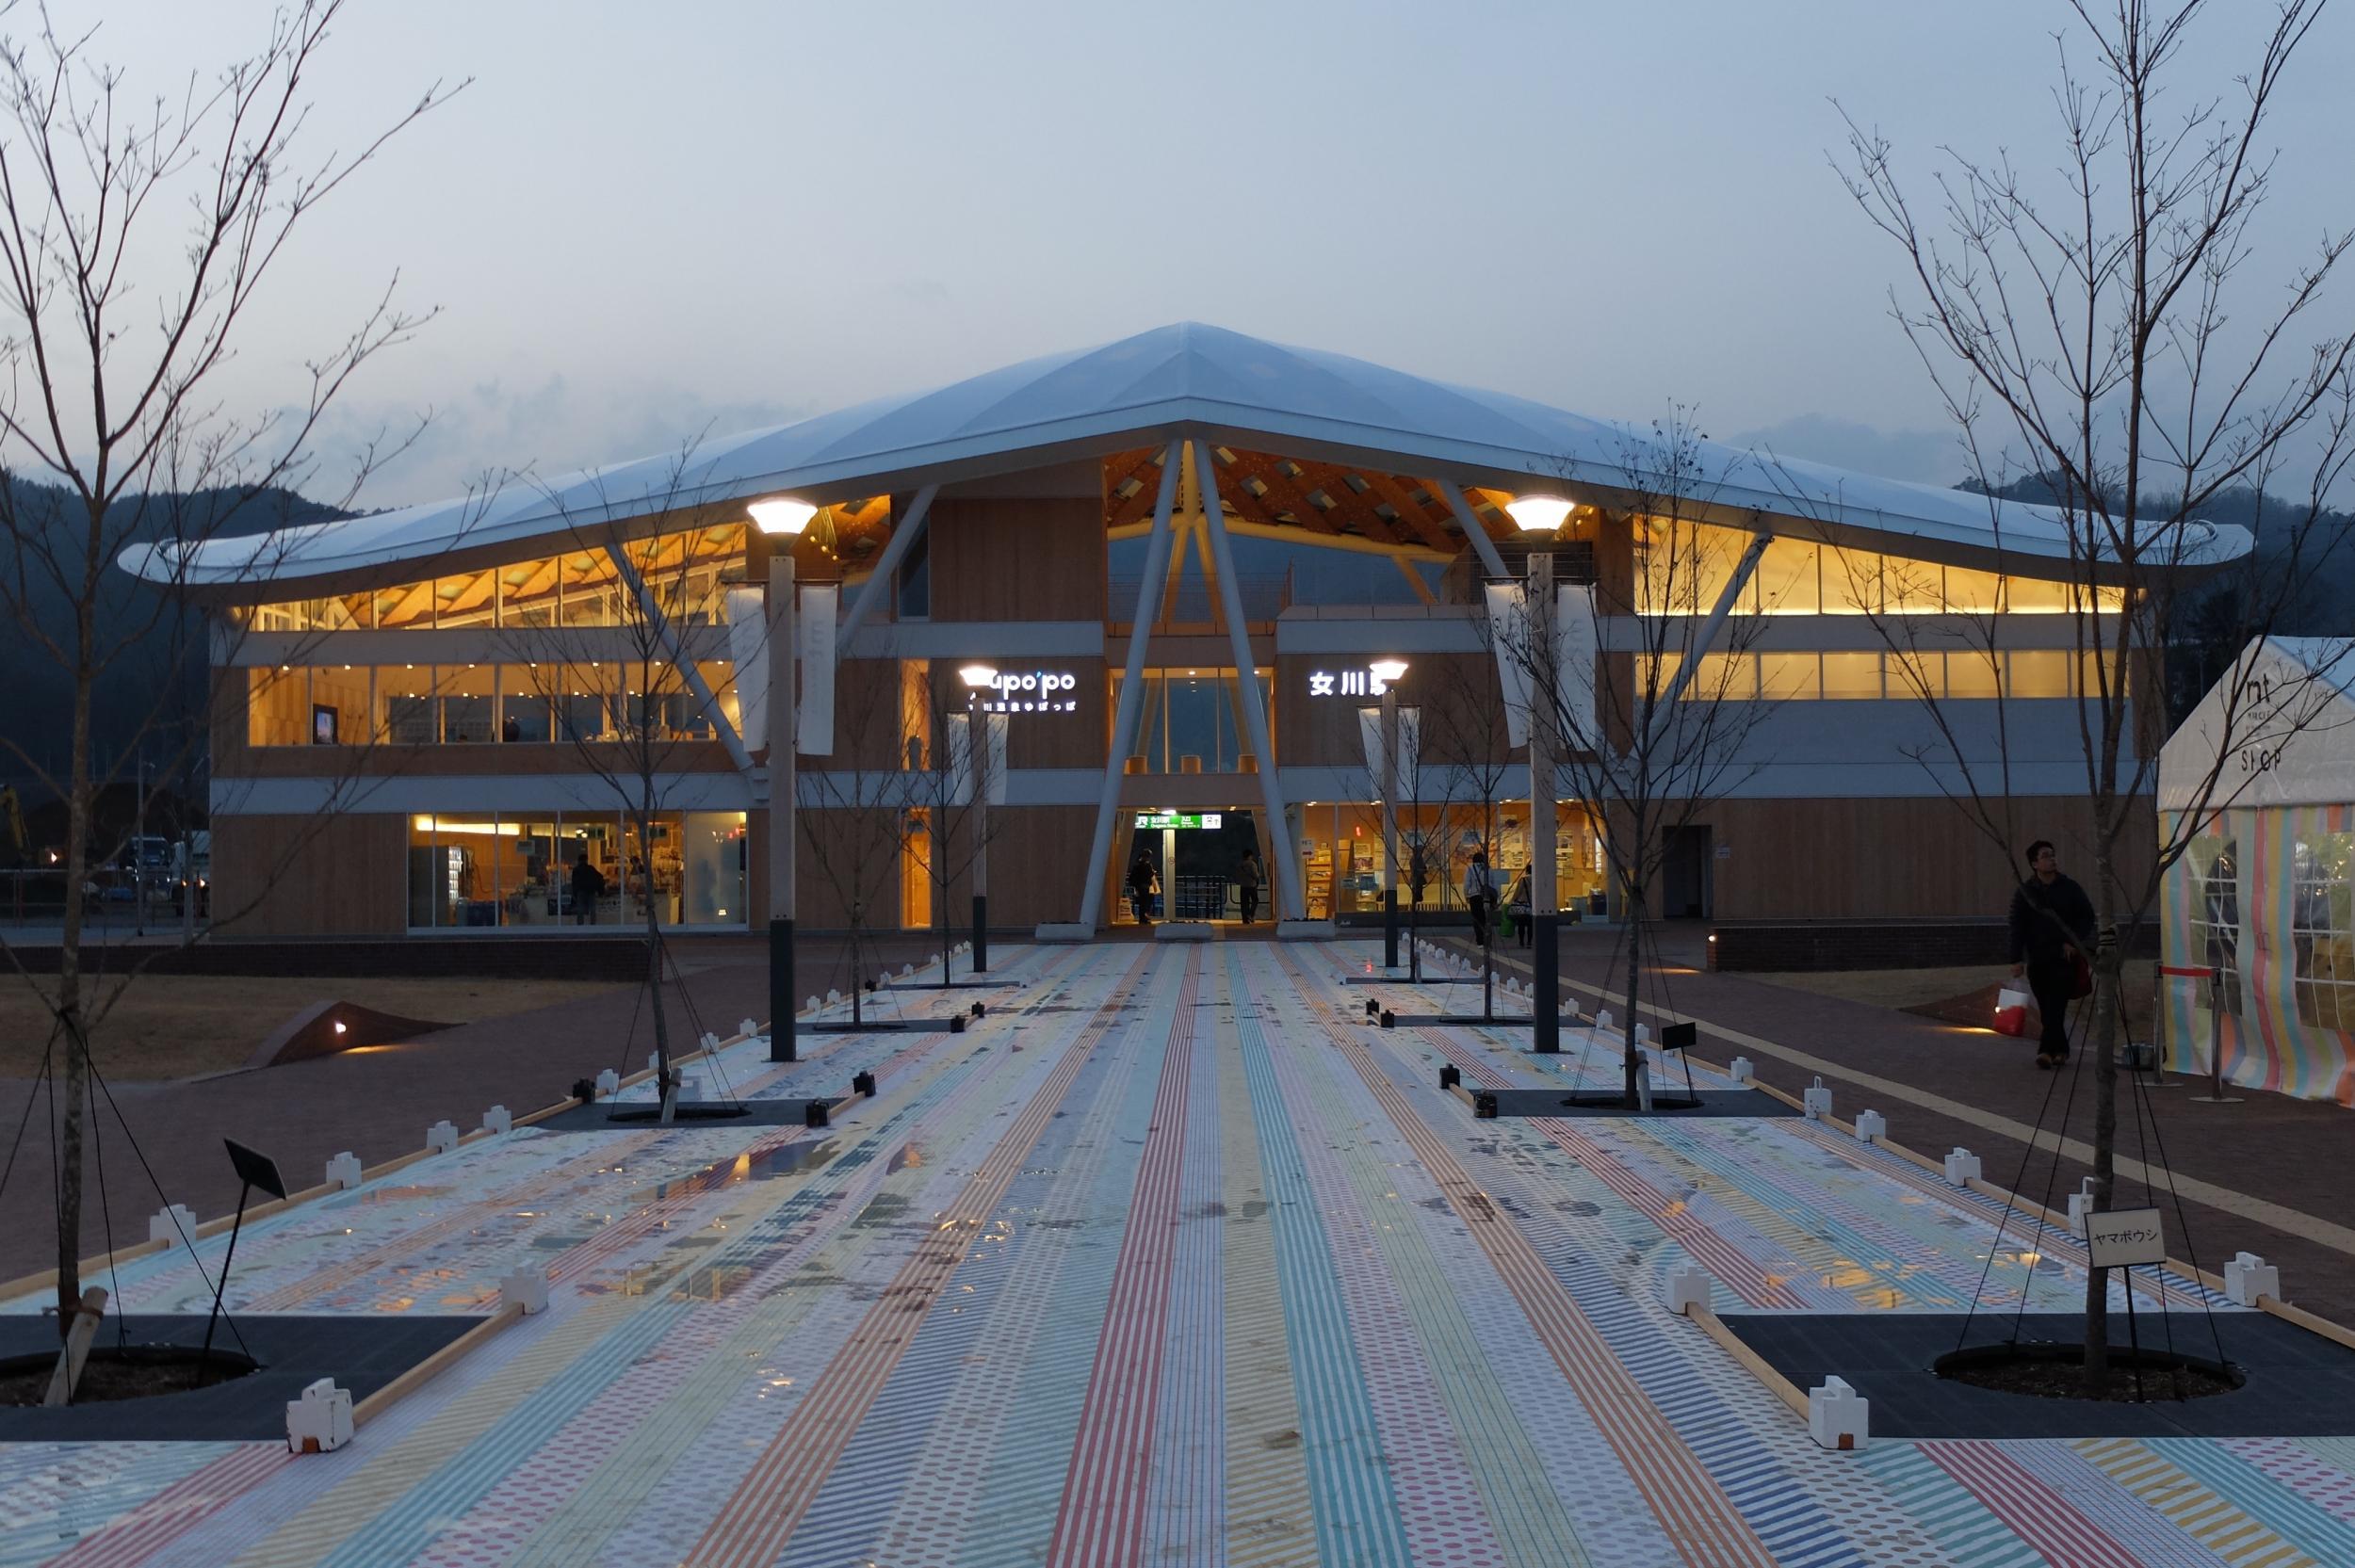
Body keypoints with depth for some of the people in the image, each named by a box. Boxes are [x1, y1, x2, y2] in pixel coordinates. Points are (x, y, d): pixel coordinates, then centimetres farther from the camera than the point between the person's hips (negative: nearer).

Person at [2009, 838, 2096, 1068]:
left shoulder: (2069, 888, 4)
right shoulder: (2025, 892, 4)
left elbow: (2087, 916, 9)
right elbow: (2017, 927, 0)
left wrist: (2074, 942, -4)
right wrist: (2017, 959, -8)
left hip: (2064, 956, -2)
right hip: (2037, 958, 2)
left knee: (2056, 1006, -15)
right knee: (2047, 1009, 5)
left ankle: (2047, 1050, -22)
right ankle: (2060, 1050, 17)